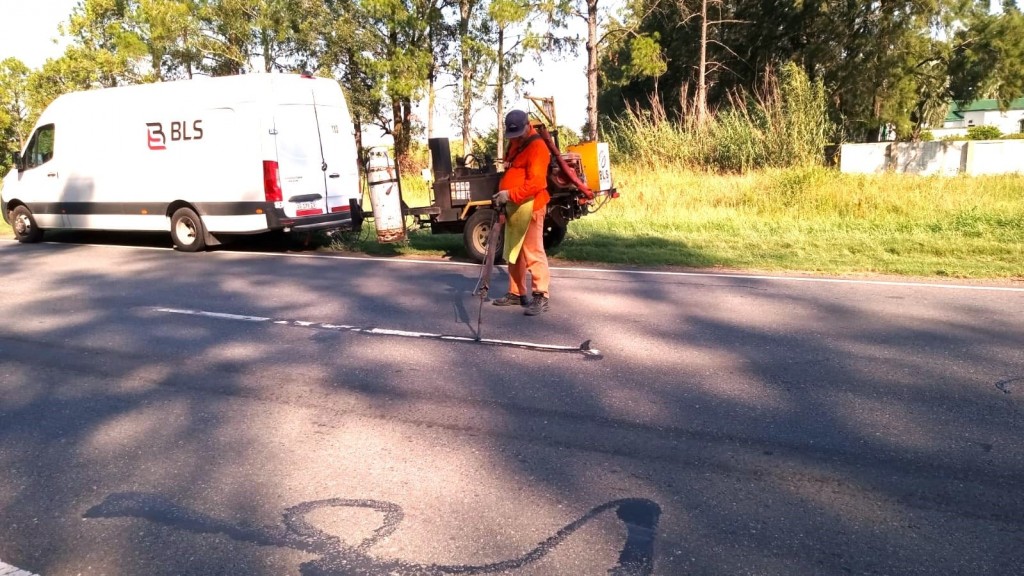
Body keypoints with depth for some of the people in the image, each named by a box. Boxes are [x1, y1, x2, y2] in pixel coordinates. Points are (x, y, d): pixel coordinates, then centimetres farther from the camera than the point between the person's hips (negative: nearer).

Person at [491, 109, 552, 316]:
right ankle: (516, 293, 23)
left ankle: (540, 297, -6)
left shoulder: (537, 147, -14)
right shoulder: (514, 143, 17)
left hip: (529, 207, -10)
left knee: (533, 252, -9)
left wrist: (510, 194, -26)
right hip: (513, 206, 10)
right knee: (513, 252, 13)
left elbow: (536, 183, -23)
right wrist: (503, 196, 15)